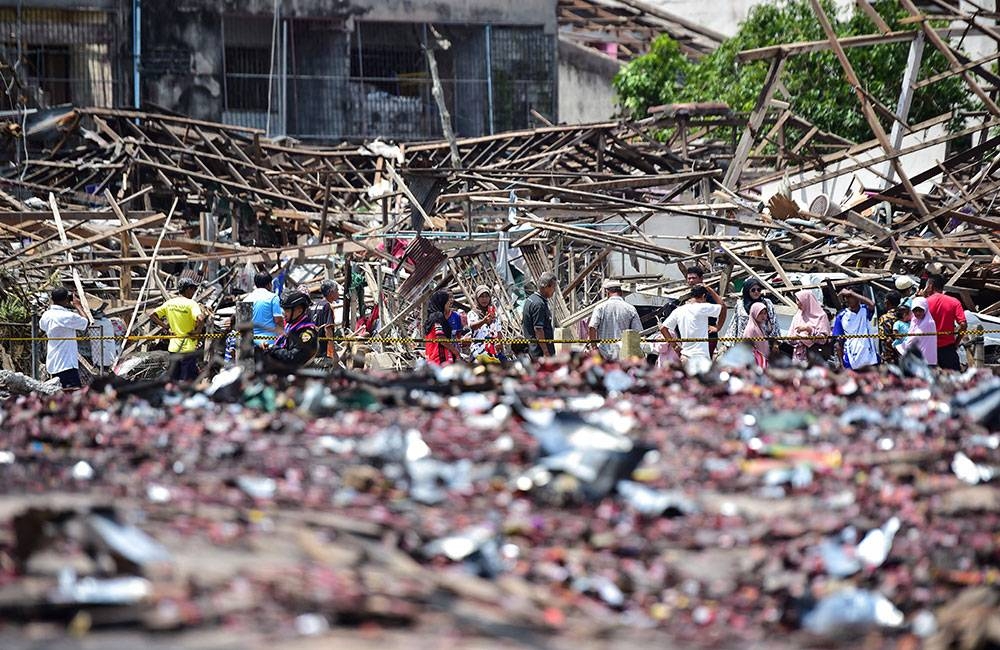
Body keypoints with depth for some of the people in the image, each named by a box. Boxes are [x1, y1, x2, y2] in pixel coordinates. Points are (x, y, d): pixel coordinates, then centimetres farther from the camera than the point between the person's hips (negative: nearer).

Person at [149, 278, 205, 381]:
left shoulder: (169, 303, 6)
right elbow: (200, 319, -29)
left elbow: (152, 315, 7)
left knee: (174, 381, 12)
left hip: (173, 347, 6)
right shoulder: (190, 303, -13)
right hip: (188, 348, -6)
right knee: (186, 382, -2)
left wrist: (165, 326, 8)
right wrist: (196, 331, -12)